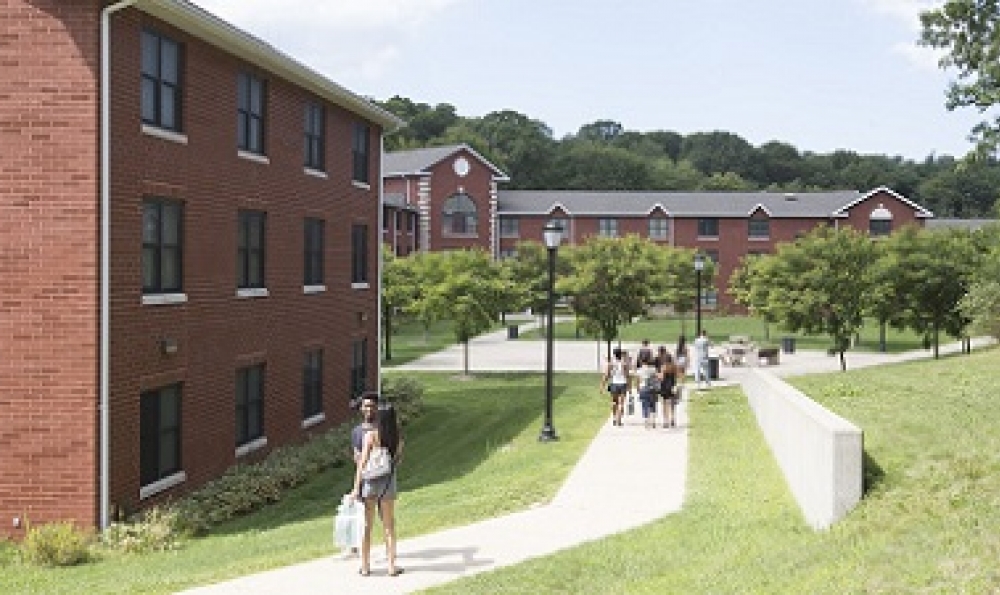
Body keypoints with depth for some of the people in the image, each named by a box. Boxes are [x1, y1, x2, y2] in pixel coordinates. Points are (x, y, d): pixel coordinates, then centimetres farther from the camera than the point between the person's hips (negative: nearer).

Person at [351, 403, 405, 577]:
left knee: (366, 525, 8)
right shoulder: (398, 438, -4)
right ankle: (391, 566, 12)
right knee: (389, 526, 12)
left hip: (370, 481, -2)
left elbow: (363, 463, -13)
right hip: (389, 482, 2)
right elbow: (397, 461, 5)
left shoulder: (371, 436, -12)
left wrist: (356, 487, -11)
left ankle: (365, 566, 12)